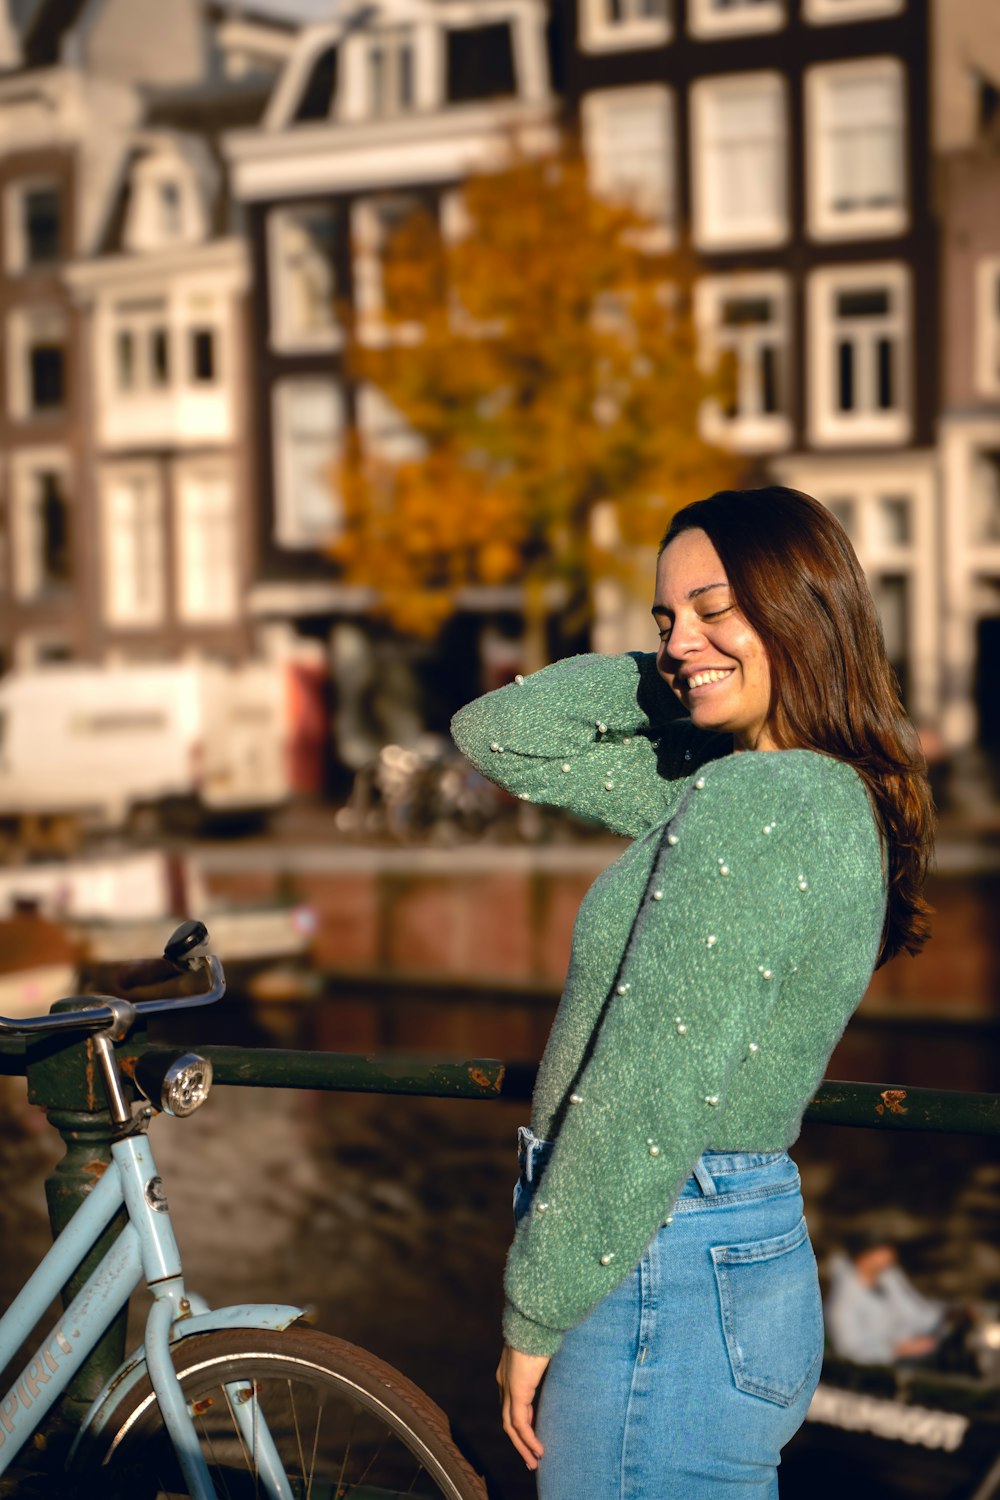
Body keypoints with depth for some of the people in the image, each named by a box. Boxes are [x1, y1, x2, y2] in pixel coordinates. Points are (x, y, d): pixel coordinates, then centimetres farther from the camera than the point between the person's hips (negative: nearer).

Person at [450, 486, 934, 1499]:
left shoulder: (754, 800, -19)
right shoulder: (825, 792, 10)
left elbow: (648, 1090, -21)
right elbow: (499, 734, 15)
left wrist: (536, 1310, -13)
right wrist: (671, 681, 5)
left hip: (664, 1295, -9)